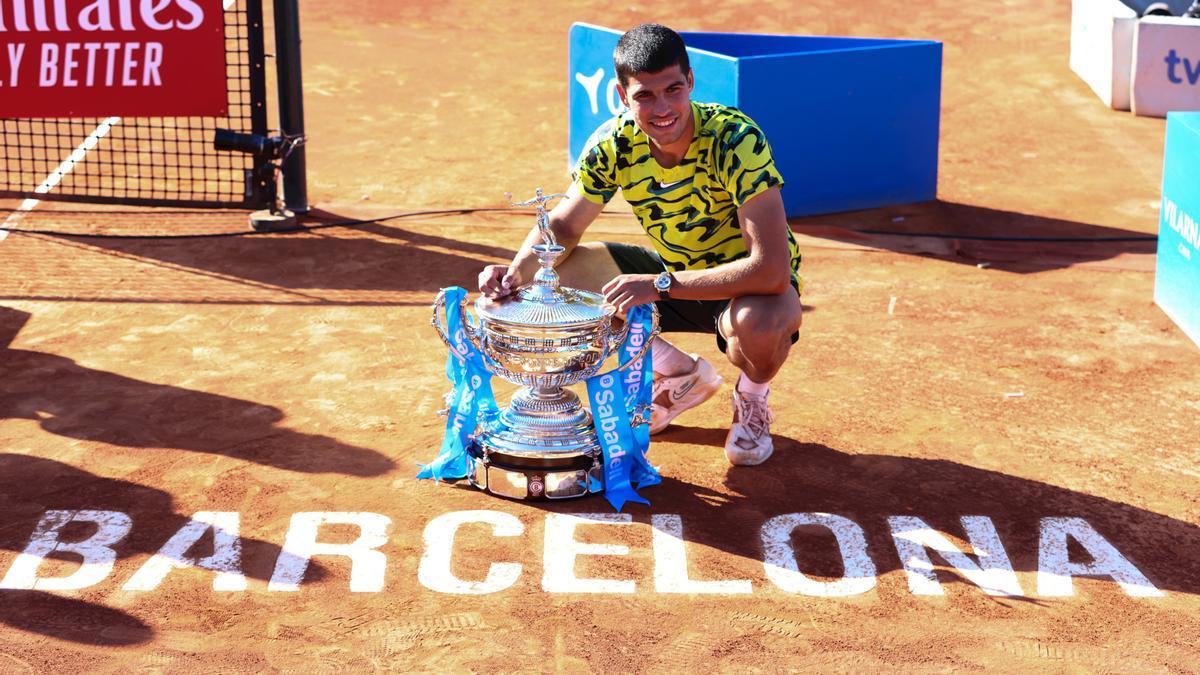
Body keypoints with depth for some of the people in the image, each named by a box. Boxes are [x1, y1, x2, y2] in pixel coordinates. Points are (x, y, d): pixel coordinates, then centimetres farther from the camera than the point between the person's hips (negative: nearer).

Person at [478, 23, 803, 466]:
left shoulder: (735, 140, -31)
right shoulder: (614, 143, -16)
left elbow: (771, 269, -37)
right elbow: (564, 226, -1)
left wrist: (659, 285, -39)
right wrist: (517, 272, -22)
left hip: (747, 283, -5)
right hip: (673, 273, 5)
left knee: (760, 324, -40)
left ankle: (752, 400, 1)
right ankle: (682, 375, 12)